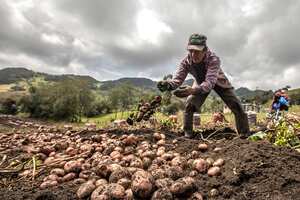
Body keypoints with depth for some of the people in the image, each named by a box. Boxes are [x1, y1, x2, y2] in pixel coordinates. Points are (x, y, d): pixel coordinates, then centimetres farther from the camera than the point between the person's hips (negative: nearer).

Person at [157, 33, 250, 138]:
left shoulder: (213, 59, -41)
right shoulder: (186, 61, -30)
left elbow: (210, 82, -54)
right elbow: (177, 79, -35)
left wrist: (193, 90, -74)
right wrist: (168, 84, -60)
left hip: (218, 82, -2)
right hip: (200, 83, 2)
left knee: (236, 105, -6)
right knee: (189, 105, -16)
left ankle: (245, 134, 12)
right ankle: (187, 134, -1)